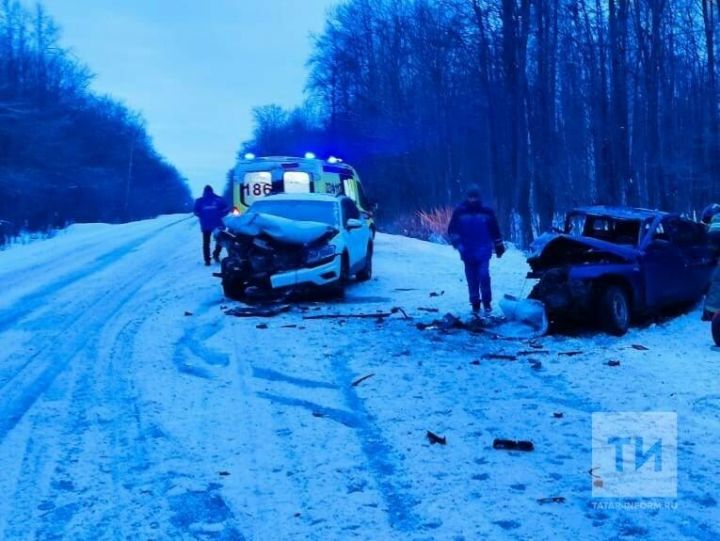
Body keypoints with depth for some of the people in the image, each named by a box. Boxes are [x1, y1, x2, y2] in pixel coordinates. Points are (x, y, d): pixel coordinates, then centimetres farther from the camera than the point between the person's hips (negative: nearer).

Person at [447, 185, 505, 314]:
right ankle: (475, 304, 18)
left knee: (484, 275, -15)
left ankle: (487, 302, 2)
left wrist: (499, 246, 13)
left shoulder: (487, 212, 2)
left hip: (483, 251, -1)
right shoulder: (460, 212, 0)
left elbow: (495, 230, 10)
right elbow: (452, 230, 1)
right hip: (468, 252, 1)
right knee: (472, 279, 6)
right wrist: (456, 242, -13)